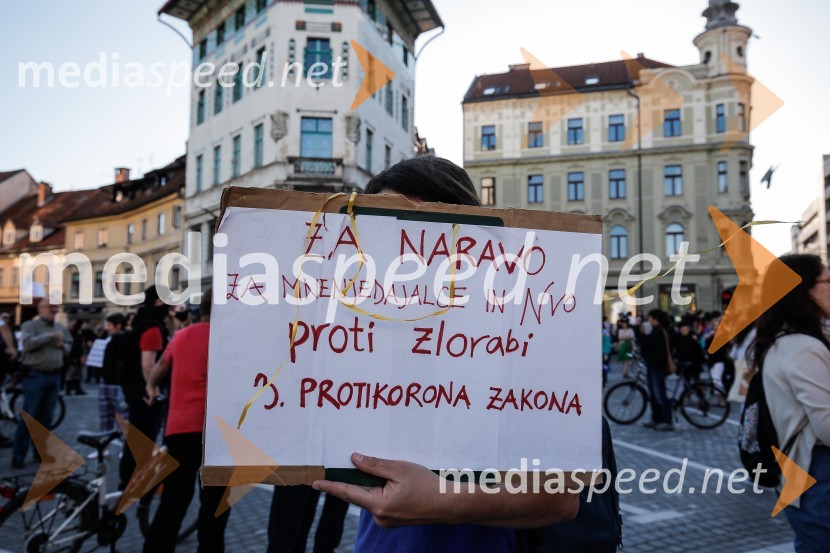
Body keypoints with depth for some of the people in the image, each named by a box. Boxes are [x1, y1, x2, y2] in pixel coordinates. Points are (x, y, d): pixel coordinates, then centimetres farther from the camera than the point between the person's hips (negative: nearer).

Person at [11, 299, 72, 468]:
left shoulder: (61, 328, 13)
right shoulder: (30, 325, -4)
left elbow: (69, 346, 19)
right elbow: (29, 343, -21)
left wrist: (62, 345, -2)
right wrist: (50, 336, -20)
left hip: (54, 376, 6)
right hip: (35, 376, -5)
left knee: (46, 417, 12)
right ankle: (18, 455, 5)